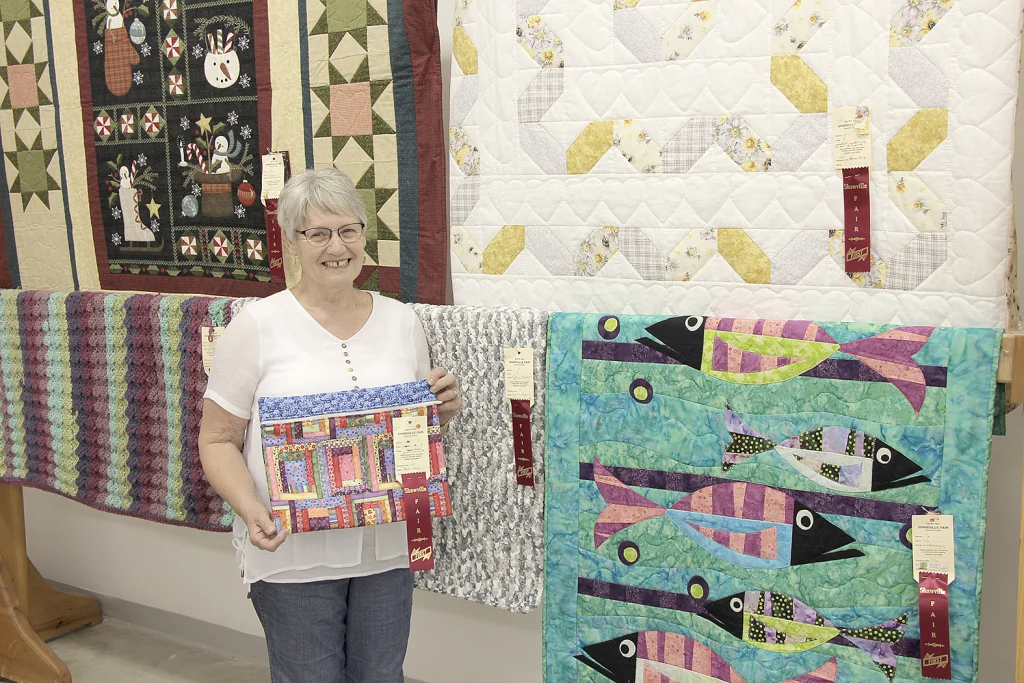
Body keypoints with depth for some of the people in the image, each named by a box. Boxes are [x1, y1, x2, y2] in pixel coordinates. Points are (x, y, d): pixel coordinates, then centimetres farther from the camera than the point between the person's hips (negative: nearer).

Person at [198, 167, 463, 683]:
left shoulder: (401, 320, 4)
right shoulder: (257, 326, -8)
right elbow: (218, 440, -5)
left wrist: (442, 411, -8)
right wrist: (251, 509, -22)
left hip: (386, 545, 4)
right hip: (292, 551, -3)